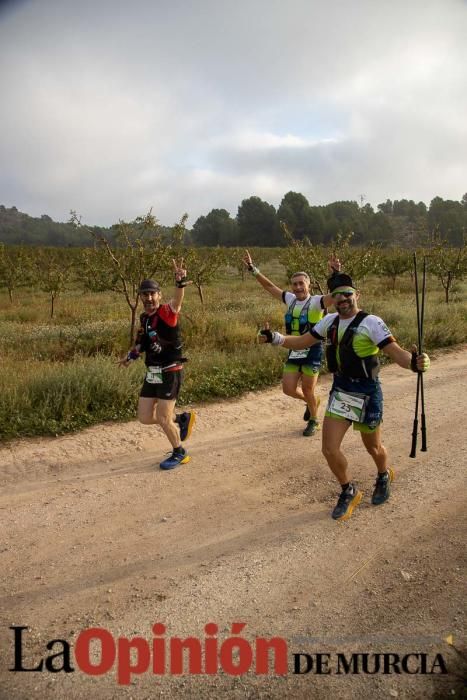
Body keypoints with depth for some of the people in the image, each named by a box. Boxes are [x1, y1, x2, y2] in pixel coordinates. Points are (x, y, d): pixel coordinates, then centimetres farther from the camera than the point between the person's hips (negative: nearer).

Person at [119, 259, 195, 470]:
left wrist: (180, 282, -56)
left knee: (163, 419, -3)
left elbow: (177, 300, -38)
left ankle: (179, 454, 22)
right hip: (152, 374, 8)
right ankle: (182, 419, 32)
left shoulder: (167, 313, -14)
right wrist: (130, 356, 30)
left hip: (169, 373, -8)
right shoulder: (144, 318, 9)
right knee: (145, 418, 9)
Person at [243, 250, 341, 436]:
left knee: (308, 390, 4)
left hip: (312, 352, -5)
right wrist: (253, 269, 7)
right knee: (288, 389, 6)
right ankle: (312, 402, 37)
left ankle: (313, 420, 30)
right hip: (294, 351, 6)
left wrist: (335, 274, -44)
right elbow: (269, 286, 12)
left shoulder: (316, 301, -12)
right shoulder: (290, 299, 5)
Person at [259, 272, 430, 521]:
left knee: (373, 448, 16)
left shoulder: (371, 323, -17)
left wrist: (414, 362, -47)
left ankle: (384, 476, 51)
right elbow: (301, 342, 9)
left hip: (367, 394, -4)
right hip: (339, 391, 5)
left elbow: (397, 353, -25)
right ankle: (349, 493, 25)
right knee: (330, 449, -1)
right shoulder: (330, 321, 1)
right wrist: (276, 338, -8)